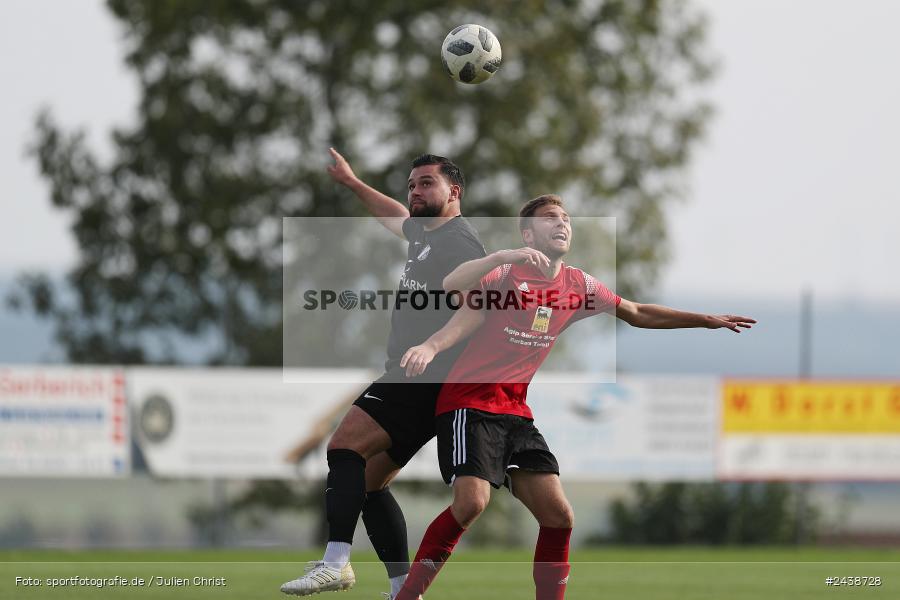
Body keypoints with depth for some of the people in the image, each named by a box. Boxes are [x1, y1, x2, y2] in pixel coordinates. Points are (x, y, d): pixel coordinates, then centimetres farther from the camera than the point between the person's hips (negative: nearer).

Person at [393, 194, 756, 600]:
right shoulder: (506, 272, -9)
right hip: (469, 403, -6)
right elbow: (451, 285, -27)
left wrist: (707, 320, 23)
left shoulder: (578, 286, 9)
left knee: (558, 516, -3)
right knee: (472, 501, -26)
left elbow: (638, 314, 22)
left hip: (515, 411, 6)